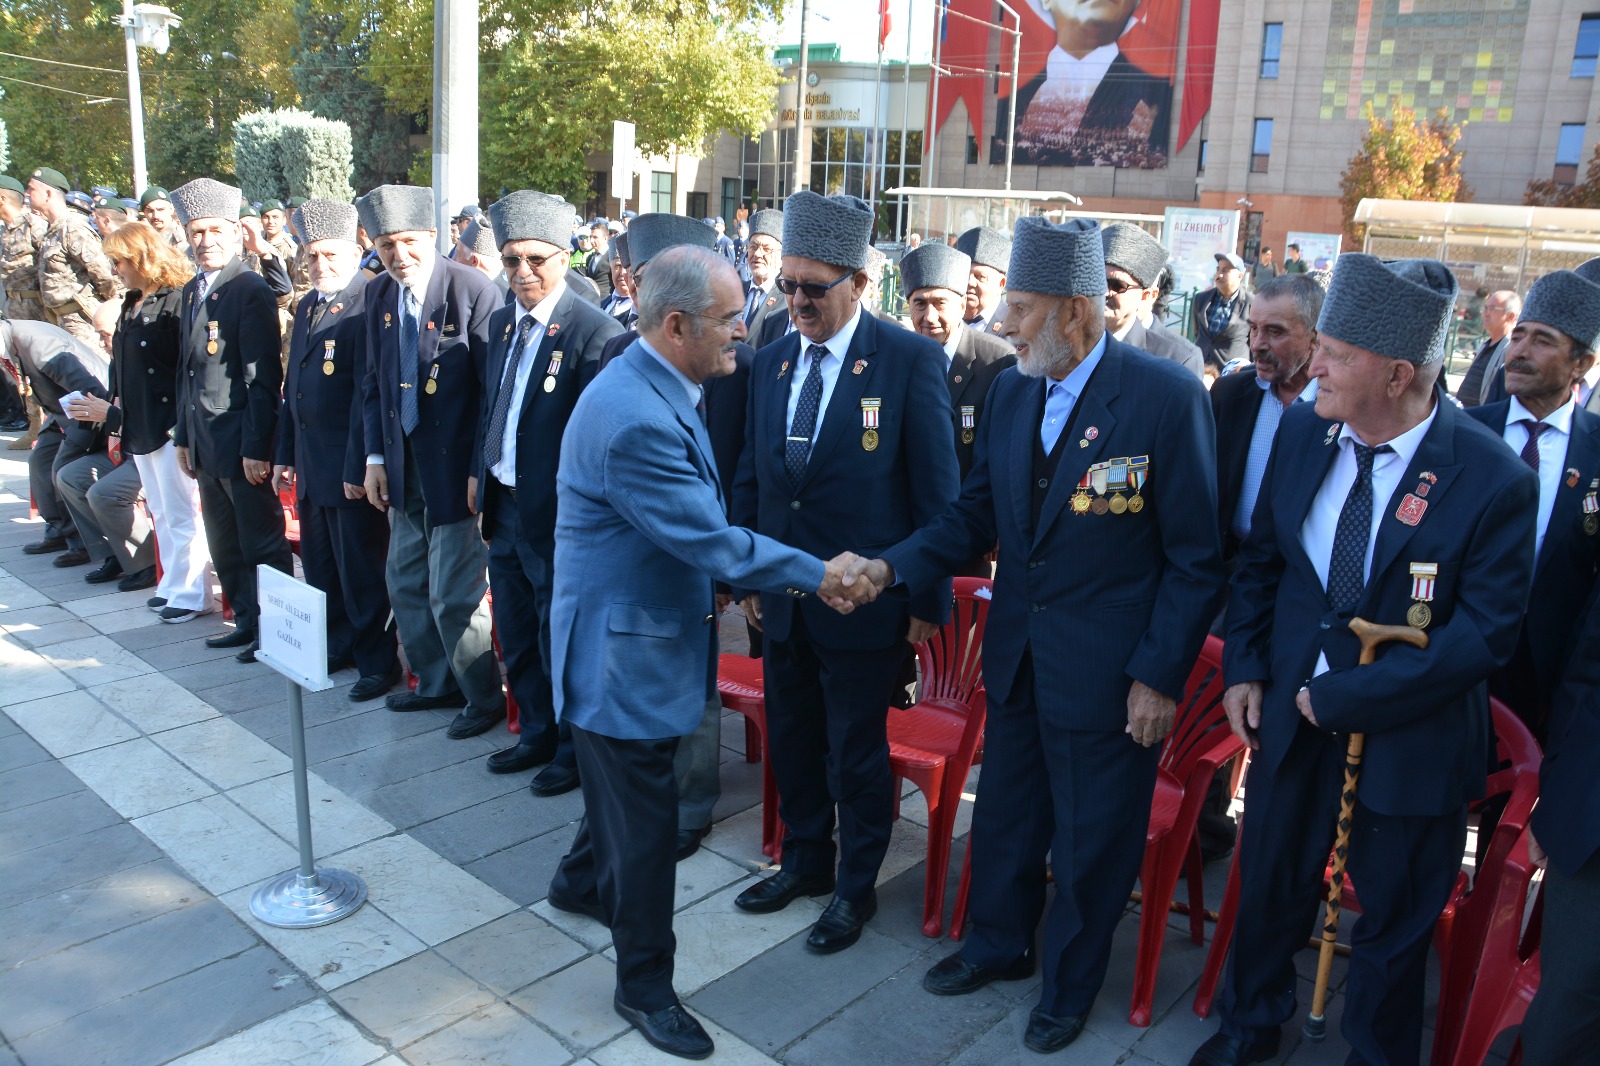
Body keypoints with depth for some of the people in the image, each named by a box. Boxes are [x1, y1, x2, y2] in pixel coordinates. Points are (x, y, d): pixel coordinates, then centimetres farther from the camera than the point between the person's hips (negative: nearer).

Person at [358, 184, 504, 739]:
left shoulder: (473, 289, -14)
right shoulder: (378, 295, 6)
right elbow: (373, 382, 14)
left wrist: (481, 469, -16)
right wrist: (375, 456, 7)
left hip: (456, 466, -7)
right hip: (403, 466, 7)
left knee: (454, 595, -1)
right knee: (405, 583, 16)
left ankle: (484, 697, 19)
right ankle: (436, 683, 35)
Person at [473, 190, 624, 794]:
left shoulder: (595, 332, -17)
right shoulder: (501, 323, 8)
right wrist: (480, 477, 13)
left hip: (557, 517, -8)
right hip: (504, 507, 8)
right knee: (516, 636, 20)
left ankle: (575, 750, 26)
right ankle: (538, 734, 39)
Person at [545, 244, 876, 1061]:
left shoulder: (657, 389, 4)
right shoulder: (634, 418, -29)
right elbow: (706, 536, -27)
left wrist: (750, 573, 5)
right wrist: (813, 575, -18)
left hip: (642, 629, 10)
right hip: (622, 646, -10)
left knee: (626, 781, 28)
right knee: (645, 816, 3)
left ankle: (581, 882, 53)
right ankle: (644, 984, 22)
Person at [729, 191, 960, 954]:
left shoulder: (911, 361, -11)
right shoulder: (770, 362, 6)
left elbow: (936, 489, -9)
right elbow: (750, 477, 12)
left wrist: (929, 598, -9)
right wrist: (746, 576, 11)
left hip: (863, 600, -5)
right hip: (782, 596, 5)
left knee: (856, 751, 10)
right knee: (791, 739, 18)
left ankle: (856, 886, 31)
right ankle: (805, 861, 40)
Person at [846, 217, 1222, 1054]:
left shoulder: (1167, 398, -18)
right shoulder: (1011, 392, 1)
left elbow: (1196, 556, -14)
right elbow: (976, 514, 7)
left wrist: (1161, 675, -14)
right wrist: (894, 566, -9)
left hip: (1107, 671, -5)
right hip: (1017, 658, 6)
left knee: (1090, 840, 14)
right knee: (1005, 815, 23)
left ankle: (1069, 983, 39)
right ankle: (999, 944, 48)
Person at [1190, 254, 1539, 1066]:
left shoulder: (1494, 479, -19)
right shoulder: (1301, 429, -6)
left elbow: (1487, 631, -18)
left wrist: (1346, 699, -18)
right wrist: (1244, 667, -1)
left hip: (1410, 737, -4)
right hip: (1292, 712, 4)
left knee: (1395, 922, 16)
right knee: (1269, 887, 21)